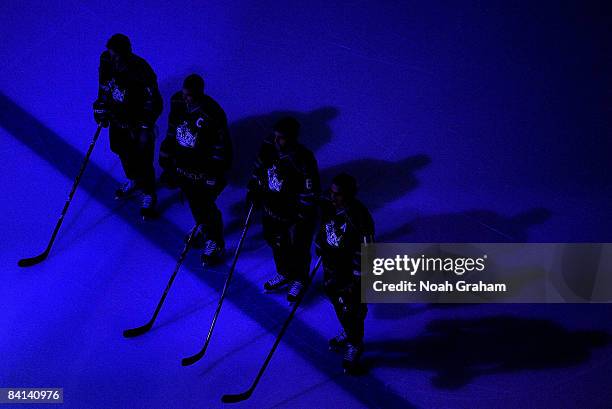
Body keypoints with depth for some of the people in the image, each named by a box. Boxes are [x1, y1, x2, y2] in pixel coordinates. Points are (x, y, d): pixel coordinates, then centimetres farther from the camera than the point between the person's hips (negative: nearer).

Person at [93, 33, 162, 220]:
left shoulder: (142, 73, -33)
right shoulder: (106, 60, -14)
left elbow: (154, 103, -22)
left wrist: (144, 128, -21)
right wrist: (101, 107, 1)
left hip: (138, 122, -6)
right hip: (117, 117, 6)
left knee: (142, 160, 5)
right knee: (122, 151, 25)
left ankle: (149, 196, 30)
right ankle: (133, 181, 54)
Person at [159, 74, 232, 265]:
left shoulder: (213, 114, -29)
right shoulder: (177, 101, -9)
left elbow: (221, 148, -21)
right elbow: (172, 130, 9)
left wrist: (214, 176, -18)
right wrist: (166, 156, 13)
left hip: (204, 169, -6)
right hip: (182, 163, 6)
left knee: (206, 206, 5)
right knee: (193, 201, 23)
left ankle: (216, 244, 27)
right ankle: (202, 229, 50)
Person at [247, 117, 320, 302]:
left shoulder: (303, 159, -31)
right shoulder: (269, 146, -13)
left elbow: (311, 191, -23)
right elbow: (259, 167, 8)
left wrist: (302, 214, -20)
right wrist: (254, 189, 9)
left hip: (296, 215, -6)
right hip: (272, 210, 6)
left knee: (298, 249, 14)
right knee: (276, 243, 24)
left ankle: (299, 281, 40)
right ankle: (284, 274, 51)